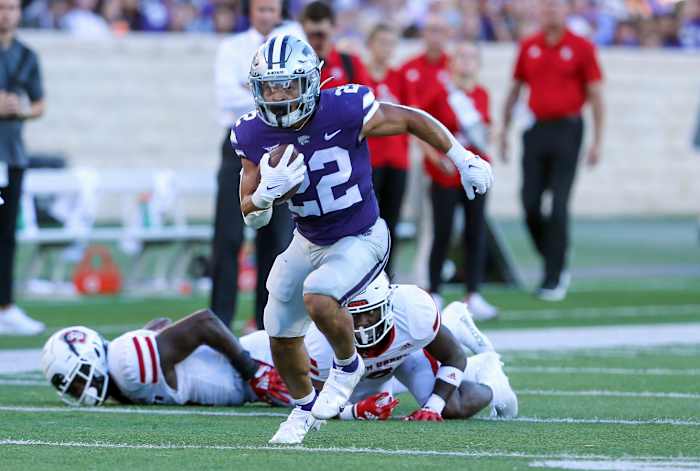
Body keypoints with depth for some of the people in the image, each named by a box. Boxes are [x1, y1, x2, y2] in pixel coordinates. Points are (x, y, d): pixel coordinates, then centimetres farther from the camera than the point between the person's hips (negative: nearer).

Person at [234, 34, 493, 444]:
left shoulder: (344, 111, -26)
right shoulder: (254, 135, -13)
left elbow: (413, 120, -9)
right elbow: (252, 216, -4)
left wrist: (464, 159, -3)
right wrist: (267, 193, -28)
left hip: (361, 240, -5)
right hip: (308, 242, 5)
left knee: (319, 298, -31)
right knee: (282, 337, 11)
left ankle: (348, 367, 1)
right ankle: (305, 407, 41)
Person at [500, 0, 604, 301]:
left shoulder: (581, 47, -2)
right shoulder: (528, 47, 9)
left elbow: (595, 95, -2)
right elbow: (514, 91, 17)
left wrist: (597, 141, -6)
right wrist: (504, 131, 13)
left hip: (567, 130, -4)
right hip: (536, 130, 4)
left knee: (558, 206, -7)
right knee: (530, 204, 0)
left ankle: (554, 279, -1)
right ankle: (556, 264, 19)